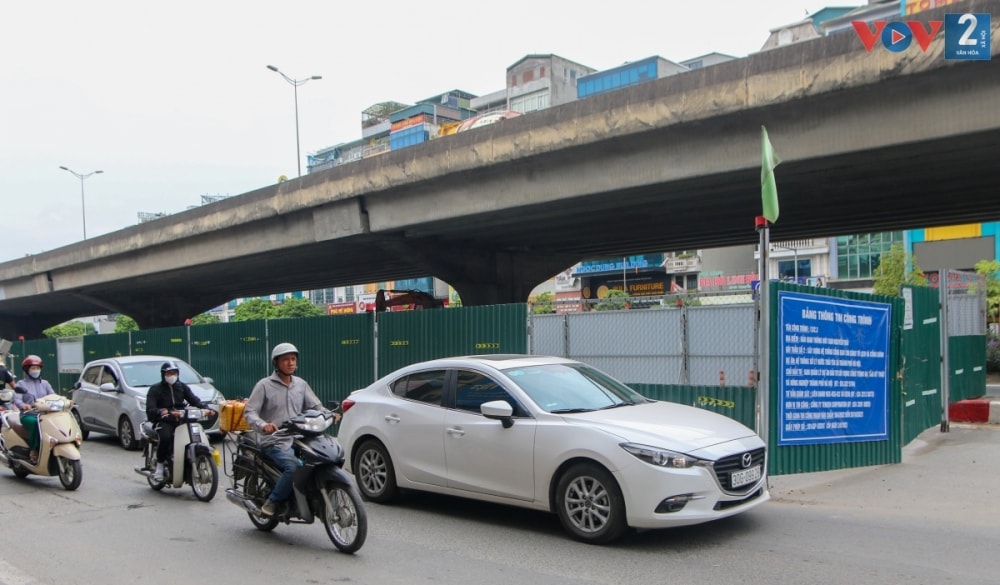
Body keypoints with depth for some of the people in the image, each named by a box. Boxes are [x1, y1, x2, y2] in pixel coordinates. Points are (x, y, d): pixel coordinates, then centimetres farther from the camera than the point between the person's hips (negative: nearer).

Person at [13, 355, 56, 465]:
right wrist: (23, 405, -31)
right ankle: (33, 451, -27)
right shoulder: (21, 384, 10)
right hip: (28, 415, -3)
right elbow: (16, 399, -7)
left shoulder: (45, 383, 21)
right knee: (36, 423, -38)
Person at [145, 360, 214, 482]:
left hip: (182, 420, 4)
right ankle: (159, 466, -14)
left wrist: (206, 408, -17)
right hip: (164, 422, -3)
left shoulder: (182, 387, 18)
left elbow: (194, 400, 4)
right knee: (165, 437, -33)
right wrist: (161, 412, -33)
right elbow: (150, 410, -10)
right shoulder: (155, 389, 5)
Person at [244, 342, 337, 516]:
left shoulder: (301, 384, 15)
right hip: (274, 442, -5)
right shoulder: (264, 385, 0)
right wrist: (263, 425, -26)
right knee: (294, 467, -30)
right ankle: (272, 502, -9)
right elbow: (249, 411, -6)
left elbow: (315, 406, 13)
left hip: (298, 440, 5)